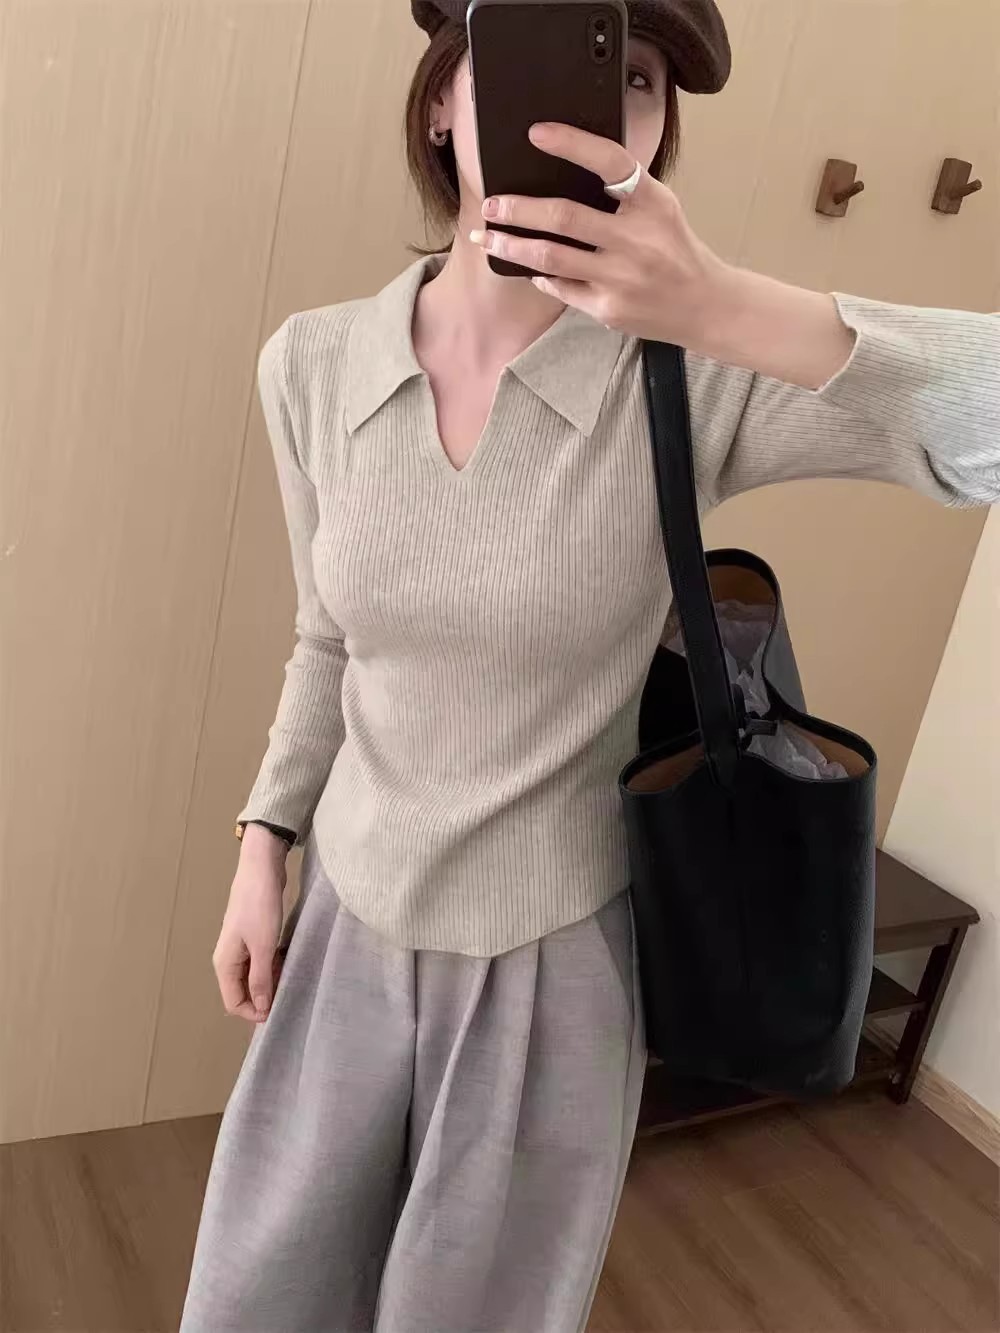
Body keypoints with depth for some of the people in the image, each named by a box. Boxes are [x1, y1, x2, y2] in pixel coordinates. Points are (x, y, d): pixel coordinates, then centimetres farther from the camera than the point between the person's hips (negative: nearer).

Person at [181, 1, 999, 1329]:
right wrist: (266, 845, 8)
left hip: (551, 965, -3)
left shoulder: (693, 378, -18)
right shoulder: (311, 363, -6)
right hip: (348, 933, 4)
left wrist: (738, 312, -41)